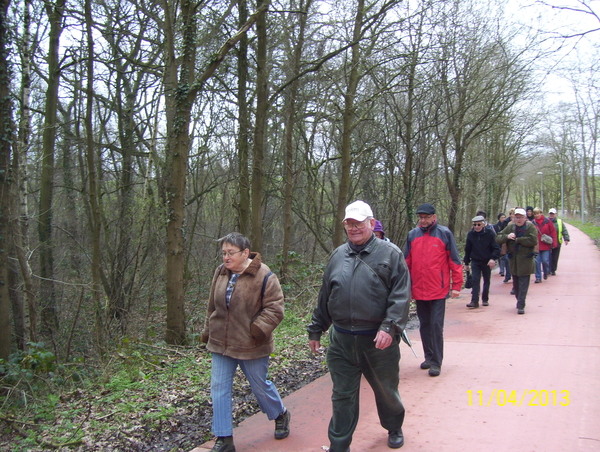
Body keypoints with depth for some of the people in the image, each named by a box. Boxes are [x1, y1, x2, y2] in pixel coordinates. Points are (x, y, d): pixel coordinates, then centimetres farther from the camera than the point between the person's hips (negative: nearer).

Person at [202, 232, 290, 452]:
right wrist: (208, 331, 16)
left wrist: (258, 329, -23)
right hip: (221, 344, 5)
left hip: (251, 346, -5)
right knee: (219, 388, 3)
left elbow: (274, 307, -15)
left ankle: (281, 415, 42)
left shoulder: (263, 275, -15)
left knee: (260, 386, 12)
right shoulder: (220, 273, 3)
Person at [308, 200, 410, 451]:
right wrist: (316, 331, 17)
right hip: (341, 340, 3)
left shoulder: (390, 253, -4)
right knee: (342, 396, 7)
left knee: (386, 390, 18)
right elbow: (325, 296, 14)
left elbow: (401, 295, -11)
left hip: (378, 340, -2)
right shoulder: (338, 255, 9)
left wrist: (390, 327, -22)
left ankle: (394, 428, 44)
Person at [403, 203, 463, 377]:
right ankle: (429, 357, 25)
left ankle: (436, 362, 3)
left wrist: (456, 285, -4)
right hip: (419, 290, 4)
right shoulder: (412, 235, 6)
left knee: (436, 325, -5)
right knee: (424, 325, 12)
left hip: (438, 290, -4)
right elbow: (407, 262, 10)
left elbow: (454, 261, -2)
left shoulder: (445, 233, -3)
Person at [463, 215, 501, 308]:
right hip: (475, 261, 1)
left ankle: (485, 299, 23)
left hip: (487, 262, -1)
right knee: (475, 280, -9)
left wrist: (493, 258, -23)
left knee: (486, 281, 10)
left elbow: (496, 248, -8)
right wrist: (466, 262, 9)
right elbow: (467, 249, 8)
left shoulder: (489, 233, -9)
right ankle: (474, 301, -11)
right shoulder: (470, 234, -1)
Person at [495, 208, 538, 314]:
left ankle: (521, 306, -5)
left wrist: (517, 239, -15)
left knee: (523, 284, -6)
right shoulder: (510, 227, 6)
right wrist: (507, 236, -17)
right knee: (516, 284, 15)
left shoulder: (530, 227, -5)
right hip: (513, 260, 5)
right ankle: (519, 301, 34)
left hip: (526, 260, -4)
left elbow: (533, 241, -20)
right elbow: (498, 238, 3)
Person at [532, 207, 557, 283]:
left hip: (546, 245, -1)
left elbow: (553, 232, 3)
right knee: (537, 261, -2)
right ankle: (538, 277, 8)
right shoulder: (533, 223, 2)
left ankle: (546, 272, 28)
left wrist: (554, 243, -2)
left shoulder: (547, 222, 0)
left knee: (545, 261, -4)